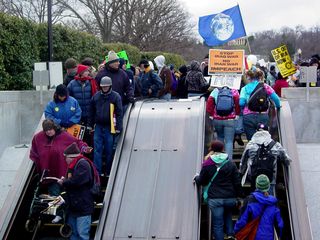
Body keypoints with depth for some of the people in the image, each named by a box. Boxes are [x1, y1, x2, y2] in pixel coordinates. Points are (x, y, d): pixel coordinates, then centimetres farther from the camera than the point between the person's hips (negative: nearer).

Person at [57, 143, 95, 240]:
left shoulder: (83, 164, -12)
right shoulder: (72, 166, 18)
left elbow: (76, 181, -24)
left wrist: (63, 183, -8)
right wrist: (65, 180, 5)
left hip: (83, 206, -10)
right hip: (73, 206, 10)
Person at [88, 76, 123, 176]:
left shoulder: (115, 96, -3)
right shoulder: (96, 96, 8)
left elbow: (119, 113, -5)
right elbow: (92, 112, 14)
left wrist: (118, 127, -10)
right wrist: (90, 125, 12)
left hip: (109, 127, -3)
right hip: (98, 126, 3)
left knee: (109, 151, 5)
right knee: (97, 150, 1)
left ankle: (109, 172, 15)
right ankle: (97, 171, 4)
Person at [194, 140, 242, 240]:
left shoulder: (207, 165, -2)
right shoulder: (231, 164, 3)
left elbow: (201, 181, 7)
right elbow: (237, 182, 2)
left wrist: (196, 177, 28)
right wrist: (238, 195, 12)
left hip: (214, 199, -2)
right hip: (230, 198, 2)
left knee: (217, 224, 4)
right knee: (228, 215, 29)